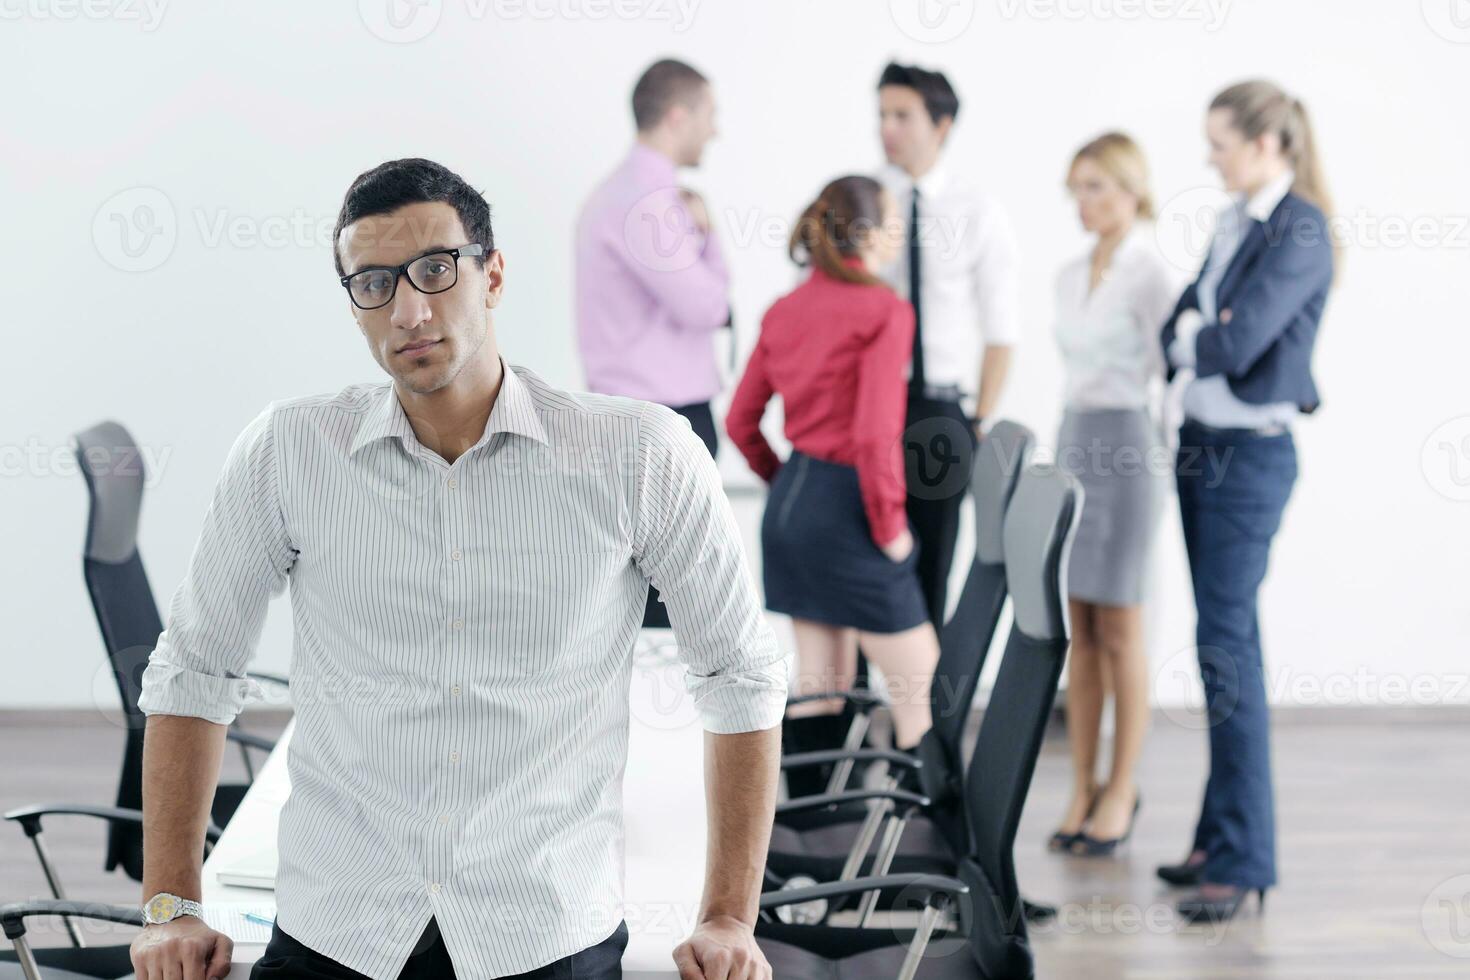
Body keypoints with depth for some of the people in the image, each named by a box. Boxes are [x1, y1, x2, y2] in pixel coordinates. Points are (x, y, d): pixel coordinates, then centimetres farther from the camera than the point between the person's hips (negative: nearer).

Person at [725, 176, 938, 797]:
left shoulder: (785, 310, 8)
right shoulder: (883, 309, -14)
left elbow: (740, 421, 12)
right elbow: (874, 432, -21)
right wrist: (890, 524, -11)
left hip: (790, 508, 8)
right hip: (847, 508, -8)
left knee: (818, 682, 16)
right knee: (919, 681, 5)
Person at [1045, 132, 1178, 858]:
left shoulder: (1150, 275, -9)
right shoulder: (1071, 277, 14)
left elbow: (1176, 368, -11)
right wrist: (1068, 440, 16)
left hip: (1126, 443, -7)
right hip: (1073, 438, 7)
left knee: (1119, 633, 0)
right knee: (1080, 633, 8)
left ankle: (1121, 792, 10)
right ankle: (1082, 790, 14)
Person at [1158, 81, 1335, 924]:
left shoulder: (1299, 231, -13)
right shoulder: (1238, 222, 13)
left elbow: (1236, 343, -21)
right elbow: (1177, 334, 11)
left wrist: (1191, 333, -2)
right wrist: (1196, 333, -9)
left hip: (1251, 452, -8)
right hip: (1203, 442, 9)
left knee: (1227, 644, -9)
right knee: (1223, 640, 12)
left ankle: (1245, 859, -3)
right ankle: (1223, 833, 20)